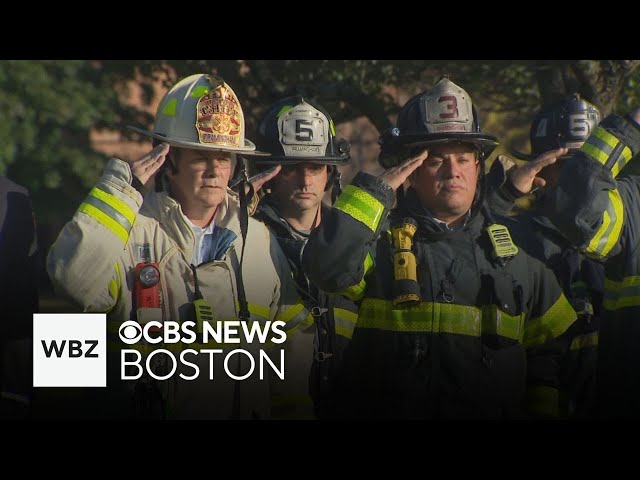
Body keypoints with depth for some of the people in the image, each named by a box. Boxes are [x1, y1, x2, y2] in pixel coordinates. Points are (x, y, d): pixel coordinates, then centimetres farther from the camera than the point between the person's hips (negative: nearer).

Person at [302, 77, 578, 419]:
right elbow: (327, 266, -16)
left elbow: (551, 348, 25)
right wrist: (379, 188, -9)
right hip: (390, 409, -2)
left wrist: (542, 410, 13)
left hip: (494, 411, 2)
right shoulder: (380, 240, 5)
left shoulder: (514, 252, 17)